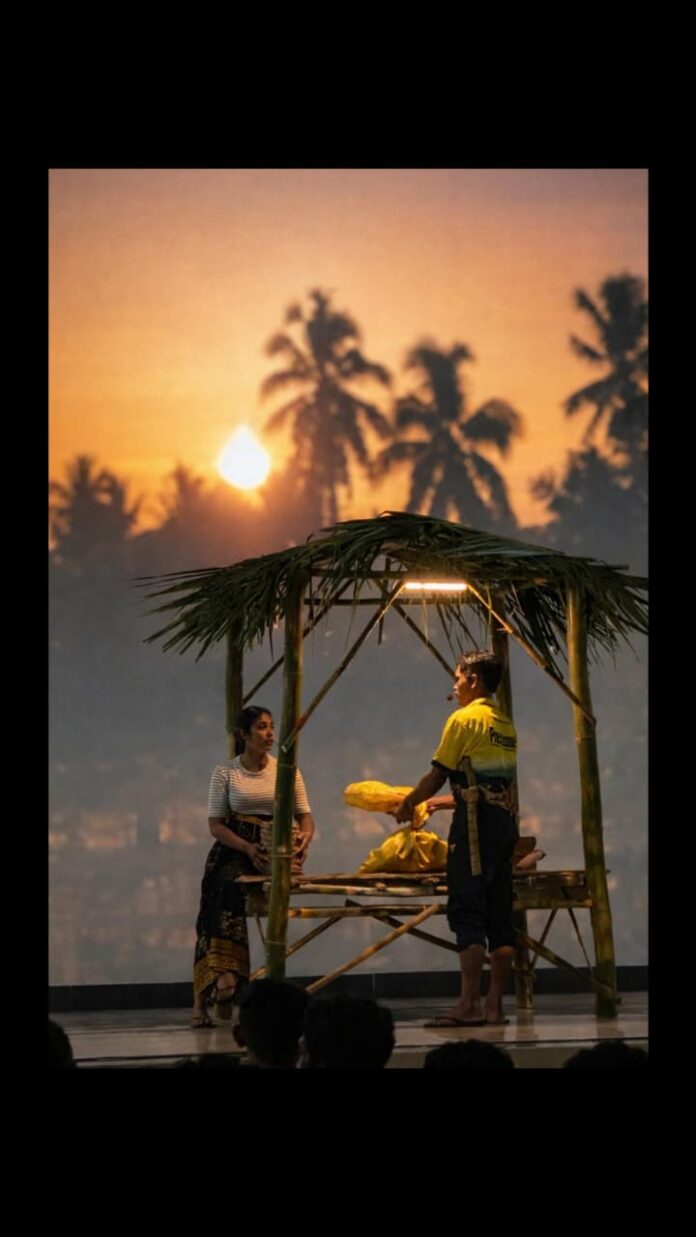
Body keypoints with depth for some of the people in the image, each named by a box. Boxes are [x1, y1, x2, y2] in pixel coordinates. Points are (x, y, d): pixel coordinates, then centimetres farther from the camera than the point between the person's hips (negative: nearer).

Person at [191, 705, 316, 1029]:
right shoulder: (225, 772, 7)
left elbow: (305, 816, 11)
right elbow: (215, 824, 1)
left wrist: (305, 837, -14)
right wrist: (248, 848, -16)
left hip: (278, 850, -1)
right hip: (236, 849, 1)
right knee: (226, 882, -31)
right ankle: (227, 972, -36)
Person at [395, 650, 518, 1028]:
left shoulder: (464, 718, -6)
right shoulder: (505, 724, 17)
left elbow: (437, 774, -6)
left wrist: (408, 805, 10)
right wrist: (448, 801, 31)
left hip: (476, 822, -8)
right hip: (506, 816, 8)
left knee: (467, 912, -10)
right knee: (500, 915, 7)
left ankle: (469, 1004, -16)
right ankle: (495, 1004, 6)